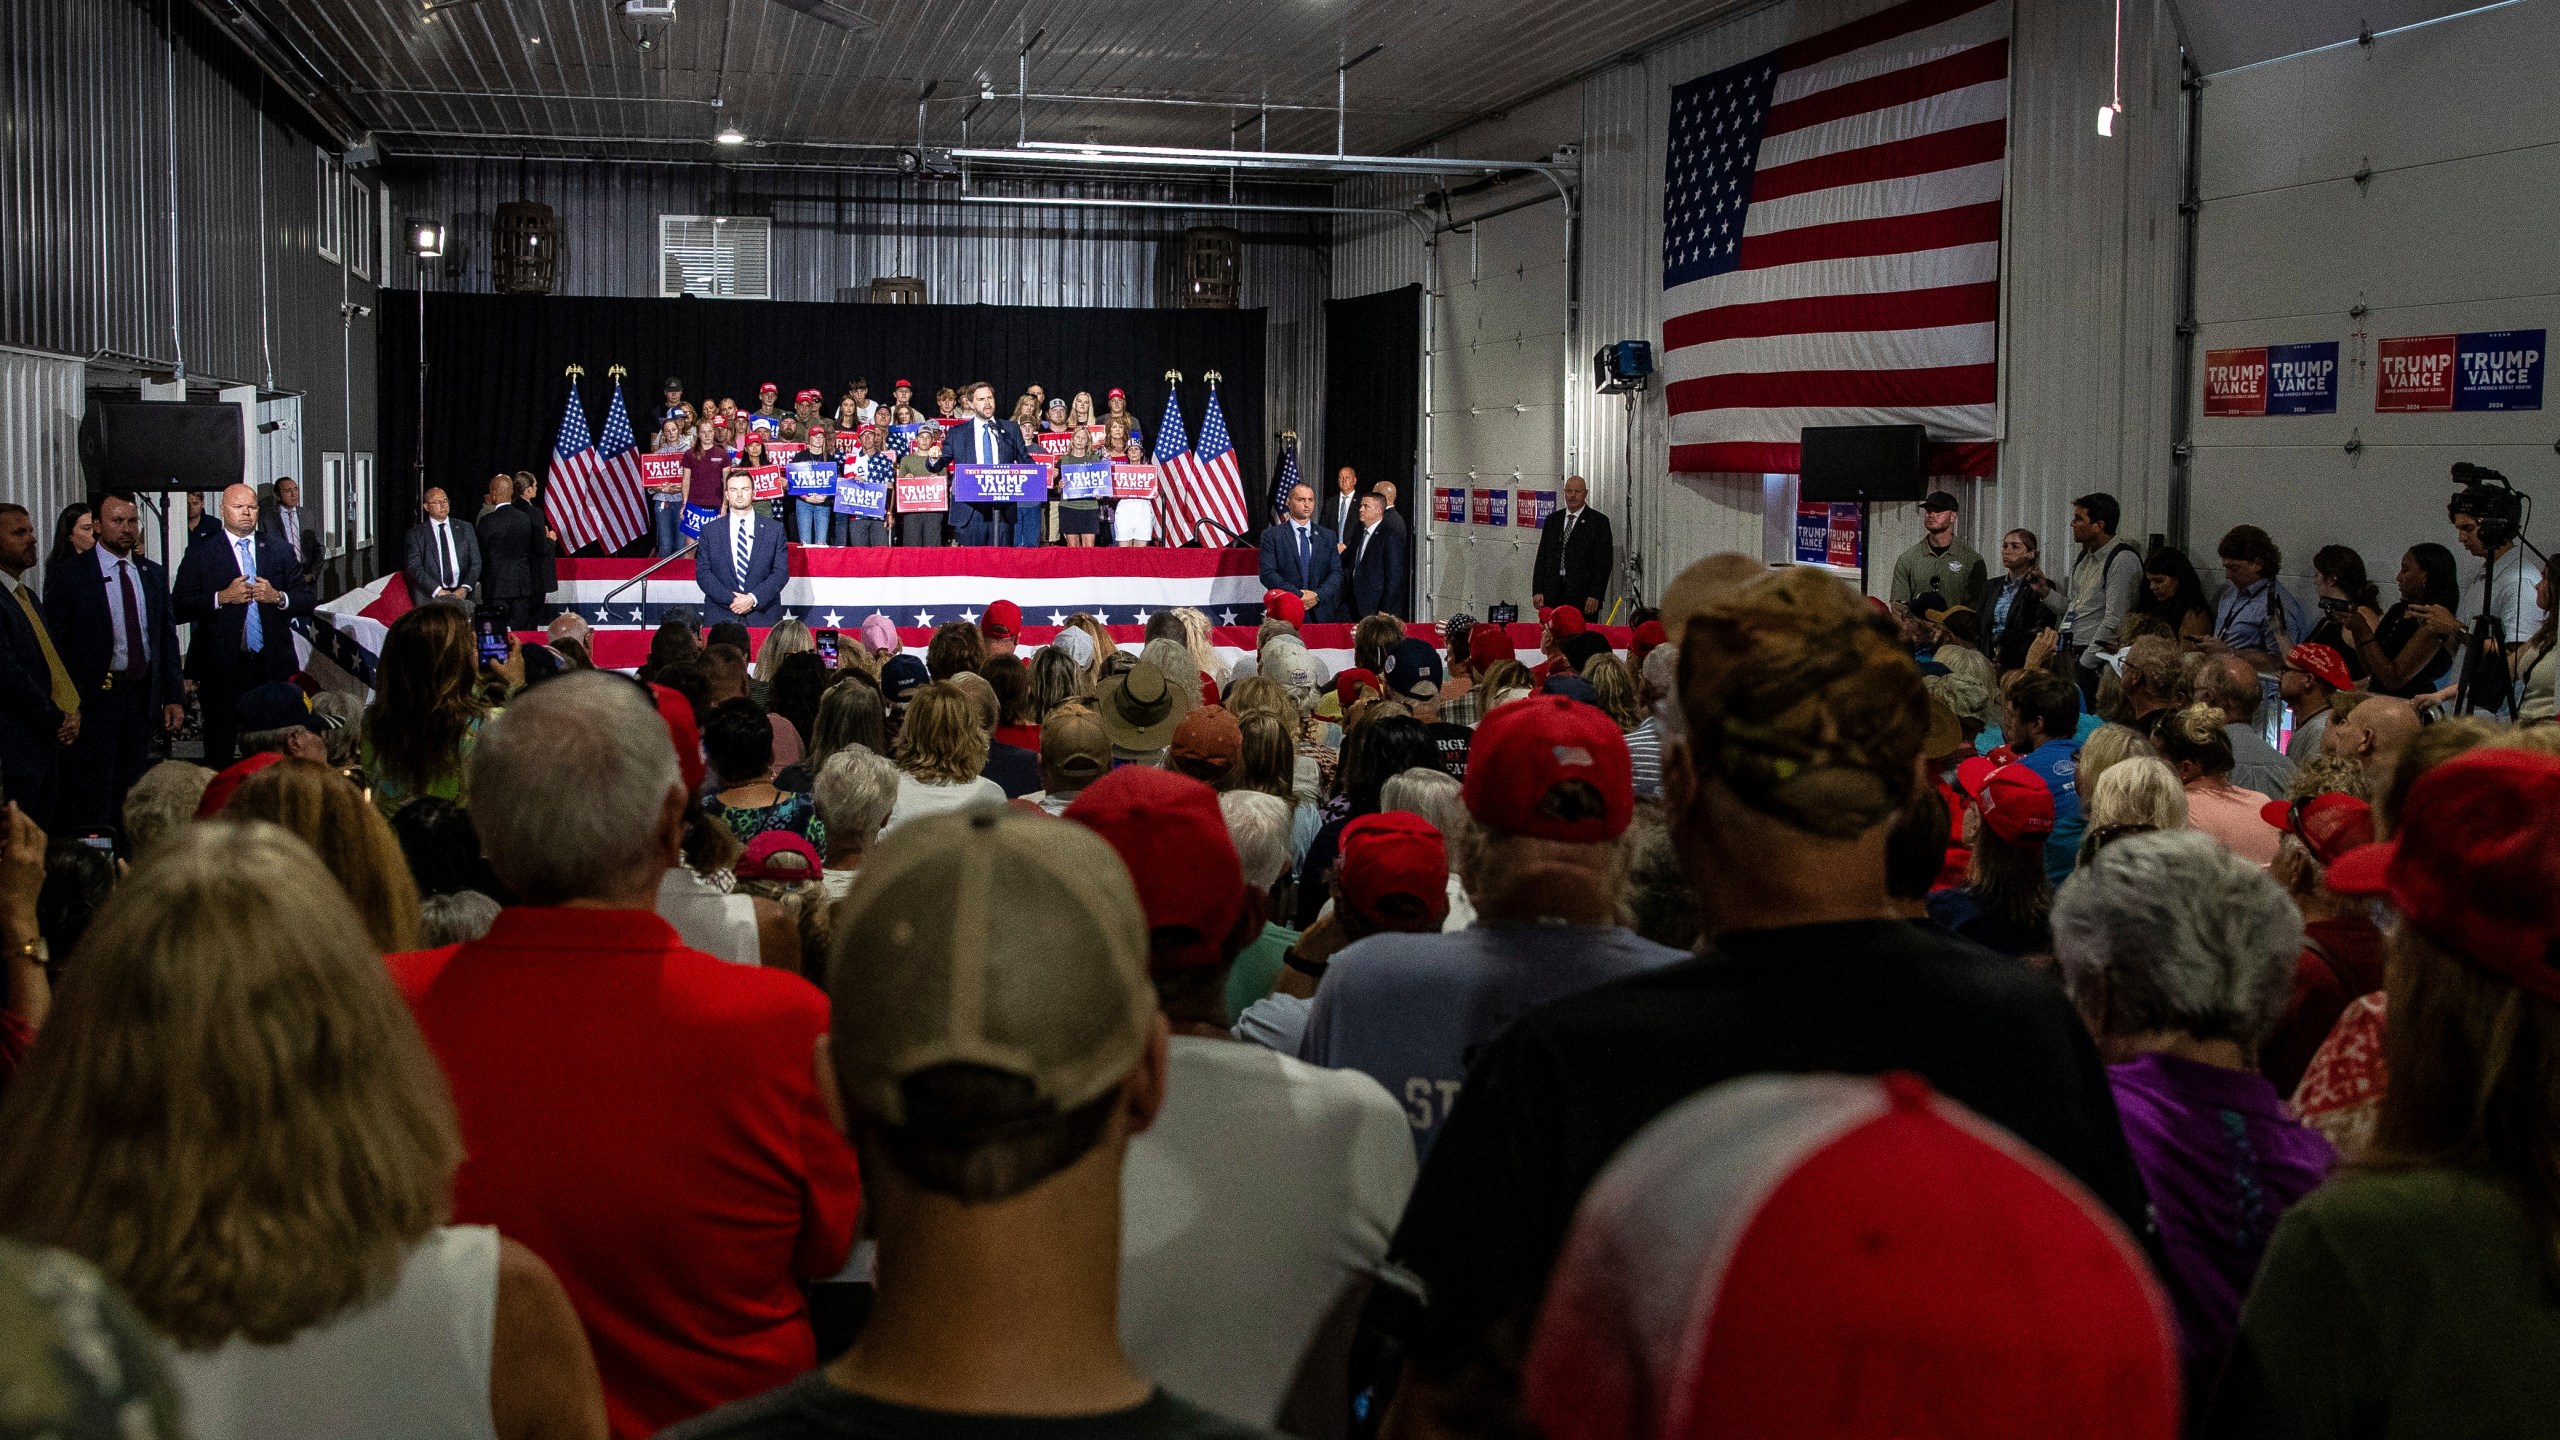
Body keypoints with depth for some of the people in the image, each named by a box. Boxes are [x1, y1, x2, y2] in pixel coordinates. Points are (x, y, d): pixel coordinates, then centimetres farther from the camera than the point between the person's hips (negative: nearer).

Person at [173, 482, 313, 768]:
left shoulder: (279, 551, 13)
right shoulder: (200, 553, 4)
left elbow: (309, 600, 11)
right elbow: (178, 609, -4)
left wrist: (278, 597, -7)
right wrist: (223, 597, -15)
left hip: (273, 667, 2)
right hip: (222, 668, -2)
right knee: (219, 753, 2)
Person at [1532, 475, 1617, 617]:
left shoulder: (1599, 521, 2)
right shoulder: (1552, 519, 15)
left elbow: (1604, 562, -3)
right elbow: (1542, 557, 14)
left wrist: (1595, 595, -10)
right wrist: (1537, 591, 4)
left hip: (1582, 596, -3)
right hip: (1552, 593, 3)